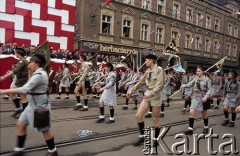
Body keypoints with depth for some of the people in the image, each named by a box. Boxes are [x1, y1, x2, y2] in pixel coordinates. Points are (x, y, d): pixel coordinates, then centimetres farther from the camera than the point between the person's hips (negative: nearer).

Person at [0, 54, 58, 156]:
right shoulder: (38, 73, 10)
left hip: (39, 105, -10)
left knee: (44, 129, 4)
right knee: (20, 125, 11)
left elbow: (24, 89, -30)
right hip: (33, 105, 10)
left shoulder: (39, 75, -23)